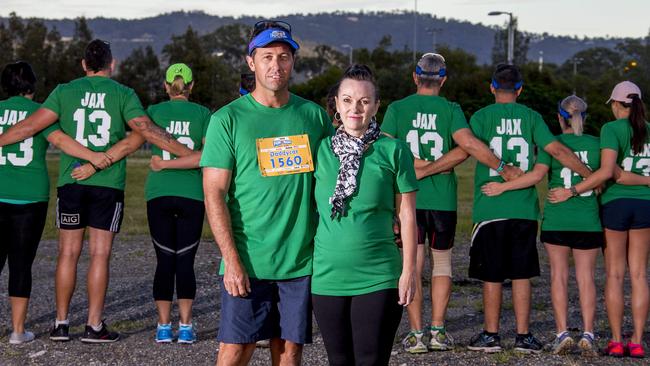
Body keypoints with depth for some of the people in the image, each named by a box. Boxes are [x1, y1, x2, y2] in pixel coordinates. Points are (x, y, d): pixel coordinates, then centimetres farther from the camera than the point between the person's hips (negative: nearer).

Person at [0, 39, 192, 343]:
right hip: (108, 184, -2)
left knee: (68, 252, 8)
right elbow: (146, 131, -9)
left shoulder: (66, 91, 3)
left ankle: (61, 323, 10)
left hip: (70, 182, 2)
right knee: (99, 254, 1)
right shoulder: (123, 94, -1)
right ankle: (94, 326, 0)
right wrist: (189, 154, -5)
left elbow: (31, 125, 0)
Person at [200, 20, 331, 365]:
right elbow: (214, 194, -5)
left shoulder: (314, 115, 8)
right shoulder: (228, 119, -2)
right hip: (247, 262, -3)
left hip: (302, 260, 3)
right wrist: (231, 260, -13)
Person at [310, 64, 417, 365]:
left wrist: (409, 270, -1)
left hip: (378, 276, -2)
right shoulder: (320, 149, 4)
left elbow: (406, 215, 2)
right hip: (327, 276, 2)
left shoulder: (393, 151, -2)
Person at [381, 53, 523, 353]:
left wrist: (417, 166, 2)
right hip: (442, 199, 0)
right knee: (442, 263, 13)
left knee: (412, 265, 3)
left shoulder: (397, 109, 0)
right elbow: (468, 145, -16)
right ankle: (437, 331, 8)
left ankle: (416, 333, -1)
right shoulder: (450, 110, -2)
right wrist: (503, 168, -8)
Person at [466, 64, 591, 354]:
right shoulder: (531, 117, 4)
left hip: (490, 208, -2)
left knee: (492, 276, 5)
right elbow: (557, 150, -2)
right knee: (521, 275, 8)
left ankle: (491, 335, 10)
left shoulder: (481, 117, -1)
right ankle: (523, 336, 8)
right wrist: (593, 177, 6)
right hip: (524, 210, 2)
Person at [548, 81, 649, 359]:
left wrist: (572, 192, -16)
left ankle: (616, 342, 2)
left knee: (614, 274, 3)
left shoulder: (612, 129, -8)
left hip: (616, 203, -3)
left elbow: (607, 171, -19)